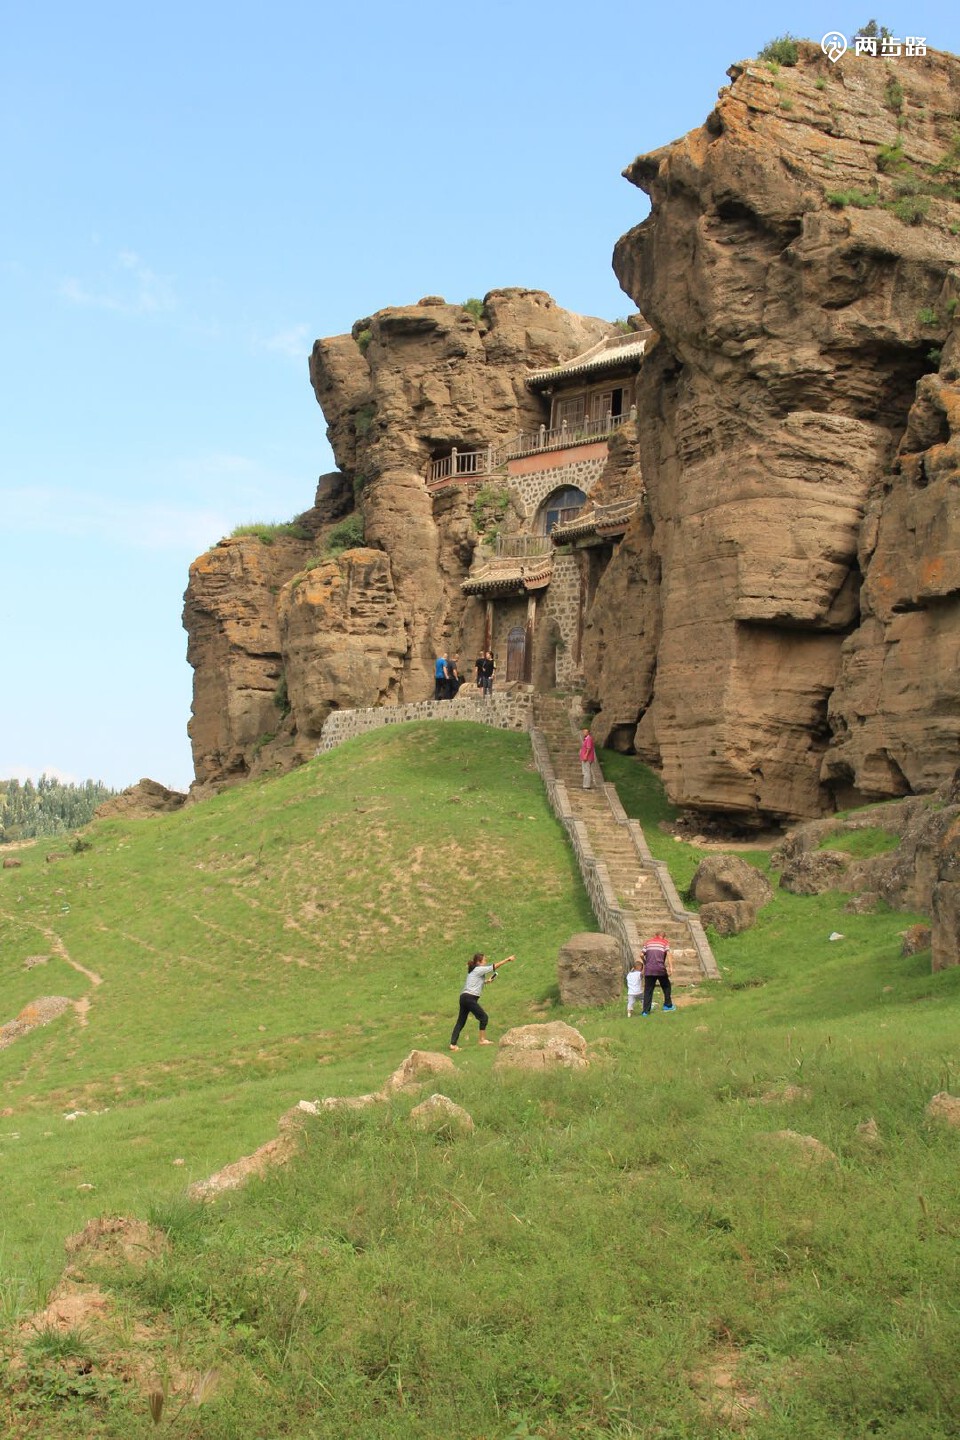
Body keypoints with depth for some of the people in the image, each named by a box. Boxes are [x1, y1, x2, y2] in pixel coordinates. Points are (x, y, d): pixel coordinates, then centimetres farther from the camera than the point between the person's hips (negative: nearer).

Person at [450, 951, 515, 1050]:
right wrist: (508, 959, 0)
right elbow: (495, 967, -4)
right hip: (470, 998, -9)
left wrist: (485, 982, 21)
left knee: (461, 1021, 6)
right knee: (483, 1017, 3)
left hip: (463, 997, 9)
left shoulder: (473, 971, 22)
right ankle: (482, 1040, 6)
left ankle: (453, 1044, 0)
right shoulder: (479, 970, -3)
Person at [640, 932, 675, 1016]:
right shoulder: (665, 942, 9)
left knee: (648, 990, 3)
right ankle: (668, 1005, 22)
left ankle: (645, 1011, -1)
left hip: (648, 969, 2)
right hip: (660, 969, -2)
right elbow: (668, 954, -6)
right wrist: (669, 967, -10)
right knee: (666, 986, 19)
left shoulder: (647, 942, 17)